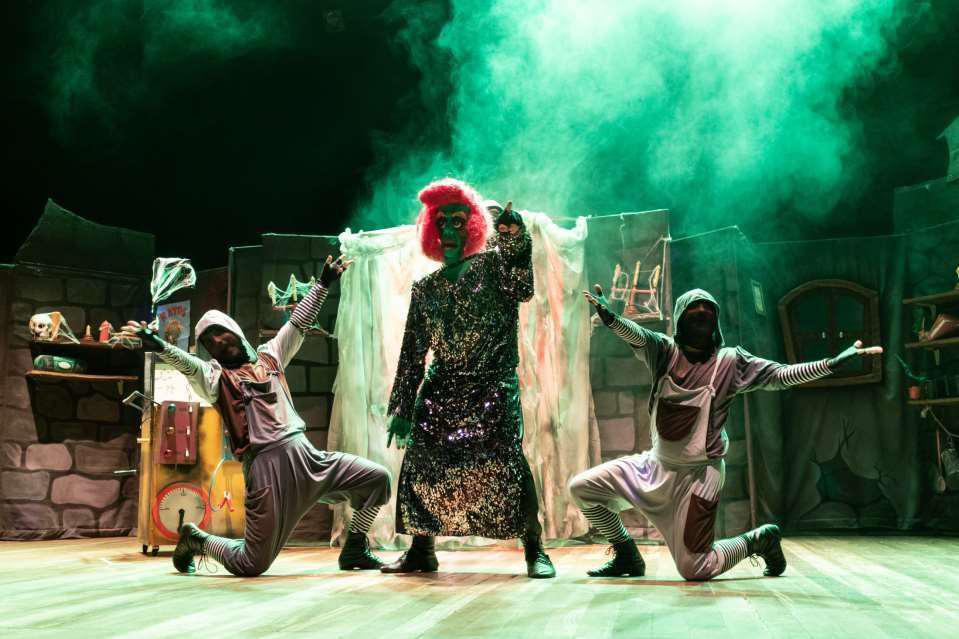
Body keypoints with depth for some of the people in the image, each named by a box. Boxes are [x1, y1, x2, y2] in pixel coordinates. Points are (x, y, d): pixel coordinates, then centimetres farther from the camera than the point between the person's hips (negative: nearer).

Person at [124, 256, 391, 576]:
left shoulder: (268, 356, 18)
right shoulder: (214, 376, 3)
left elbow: (299, 323, 22)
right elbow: (186, 363, -17)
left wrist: (323, 283, 21)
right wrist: (158, 345, -37)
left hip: (305, 454, 5)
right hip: (266, 464, -5)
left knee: (376, 478, 1)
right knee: (251, 564, -5)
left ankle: (354, 550, 18)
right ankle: (195, 539, 25)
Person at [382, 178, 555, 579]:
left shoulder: (492, 264, 7)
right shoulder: (425, 287, 16)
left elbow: (521, 289, -15)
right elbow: (412, 352, 15)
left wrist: (516, 240, -27)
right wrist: (402, 408, 10)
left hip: (492, 384, -4)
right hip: (441, 387, 4)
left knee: (504, 463, -17)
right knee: (421, 464, -4)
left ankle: (534, 549, -8)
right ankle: (421, 550, 10)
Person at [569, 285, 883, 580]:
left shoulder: (730, 361, -10)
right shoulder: (665, 350, -6)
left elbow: (781, 375, -18)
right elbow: (636, 335, -26)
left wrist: (833, 363, -31)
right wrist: (611, 317, -49)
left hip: (698, 475, -4)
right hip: (656, 464, 4)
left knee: (693, 569, -6)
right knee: (582, 486, -2)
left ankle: (758, 541, 22)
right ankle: (627, 557, 17)